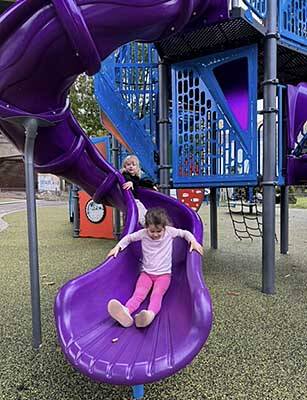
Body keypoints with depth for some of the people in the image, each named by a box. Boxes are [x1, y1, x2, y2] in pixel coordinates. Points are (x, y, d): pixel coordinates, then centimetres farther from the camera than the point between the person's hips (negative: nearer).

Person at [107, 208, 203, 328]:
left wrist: (193, 241, -11)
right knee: (138, 293, -28)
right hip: (146, 273, 1)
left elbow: (185, 233, 7)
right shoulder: (143, 233, -3)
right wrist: (118, 246, -3)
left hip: (164, 274, -1)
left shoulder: (169, 231, -4)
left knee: (157, 294, -32)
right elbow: (129, 237, 12)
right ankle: (126, 311, -58)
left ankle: (151, 314, -62)